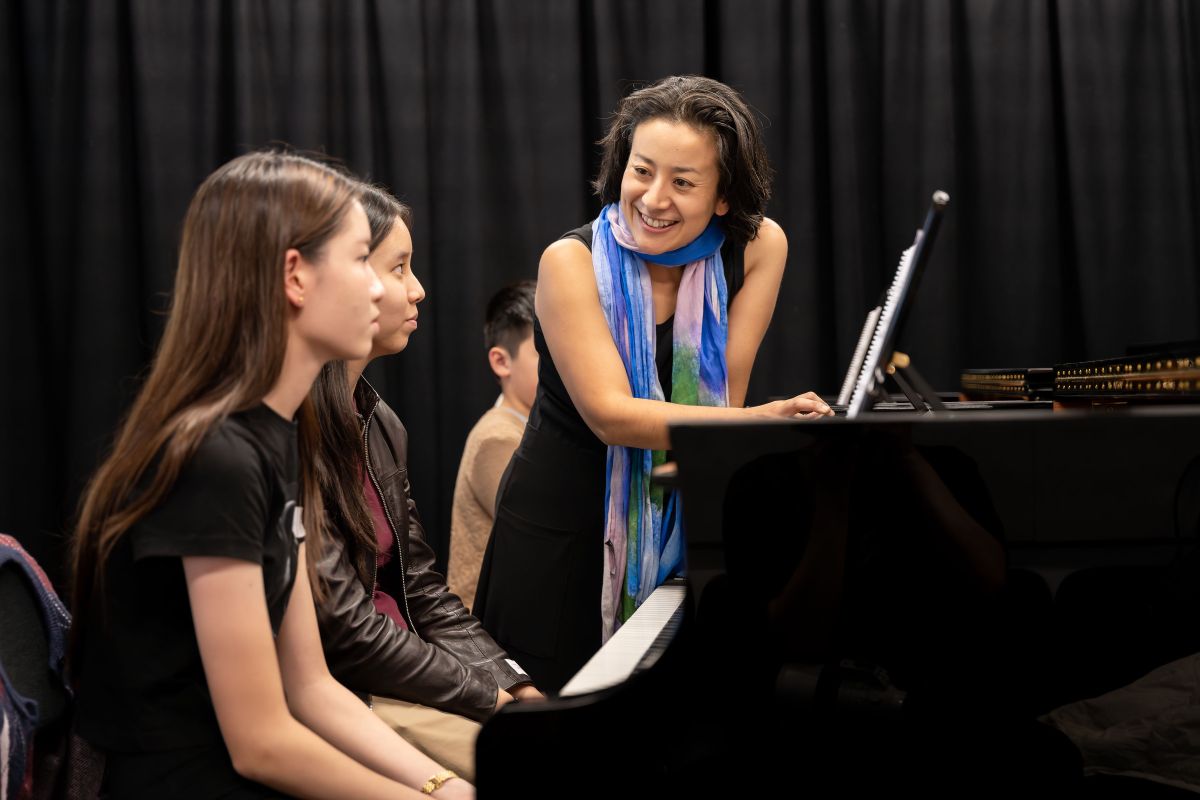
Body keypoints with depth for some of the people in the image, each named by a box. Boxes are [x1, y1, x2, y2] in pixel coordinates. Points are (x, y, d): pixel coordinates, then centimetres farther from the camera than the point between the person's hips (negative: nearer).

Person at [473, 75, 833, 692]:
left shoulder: (758, 248, -7)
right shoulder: (571, 262, -16)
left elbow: (723, 393, -8)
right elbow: (609, 414, -25)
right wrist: (756, 422, -36)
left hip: (680, 535, 3)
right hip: (558, 533, -2)